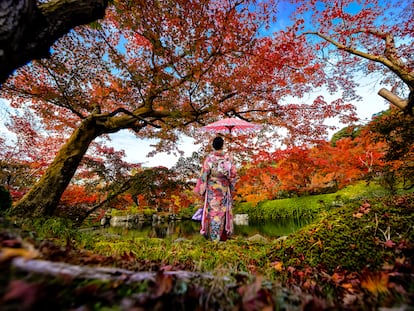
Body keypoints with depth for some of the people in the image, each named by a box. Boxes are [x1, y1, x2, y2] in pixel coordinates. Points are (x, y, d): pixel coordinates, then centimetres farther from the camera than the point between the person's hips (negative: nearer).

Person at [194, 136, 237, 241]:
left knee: (212, 210, 12)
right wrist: (232, 186, 11)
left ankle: (212, 235, 24)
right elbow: (233, 173, -4)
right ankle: (223, 234, 29)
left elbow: (204, 174, -14)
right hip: (224, 188, 2)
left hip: (211, 187, -1)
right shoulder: (227, 157, -11)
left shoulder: (209, 158, -16)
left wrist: (201, 189, -3)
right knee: (222, 210, 16)